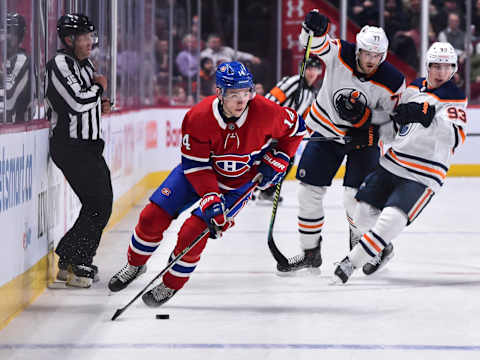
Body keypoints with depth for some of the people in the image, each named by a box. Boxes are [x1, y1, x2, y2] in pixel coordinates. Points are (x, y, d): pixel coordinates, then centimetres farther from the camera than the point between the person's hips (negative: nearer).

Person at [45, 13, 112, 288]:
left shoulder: (86, 65, 17)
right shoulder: (60, 64, -14)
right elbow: (77, 101, -24)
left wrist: (100, 106, 9)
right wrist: (99, 87, -7)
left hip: (89, 146, 10)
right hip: (70, 146, -10)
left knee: (101, 202, 13)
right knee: (98, 204, -14)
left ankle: (70, 260, 20)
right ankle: (76, 266, -11)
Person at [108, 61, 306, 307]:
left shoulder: (265, 113, -26)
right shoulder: (198, 118, -27)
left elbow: (295, 127, -5)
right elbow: (195, 166, -21)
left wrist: (278, 160, -12)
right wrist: (211, 199, -31)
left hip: (238, 184, -1)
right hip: (198, 170, 1)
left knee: (193, 232, -16)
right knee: (153, 216, -5)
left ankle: (171, 285, 9)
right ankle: (135, 265, 25)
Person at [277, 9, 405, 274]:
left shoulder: (392, 81, -20)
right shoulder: (340, 54, -19)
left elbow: (392, 115, -10)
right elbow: (315, 44, -23)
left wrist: (365, 116, -26)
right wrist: (314, 28, -46)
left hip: (364, 136, -2)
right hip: (326, 130, 2)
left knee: (357, 196, -11)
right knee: (309, 190, 1)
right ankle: (310, 252, 14)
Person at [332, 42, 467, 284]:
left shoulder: (455, 99, -8)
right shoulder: (414, 87, 10)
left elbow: (456, 137, -23)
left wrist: (430, 116, -34)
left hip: (423, 177, -6)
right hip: (392, 164, 6)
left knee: (392, 219, -22)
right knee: (363, 214, 4)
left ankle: (352, 261, -14)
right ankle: (380, 251, 29)